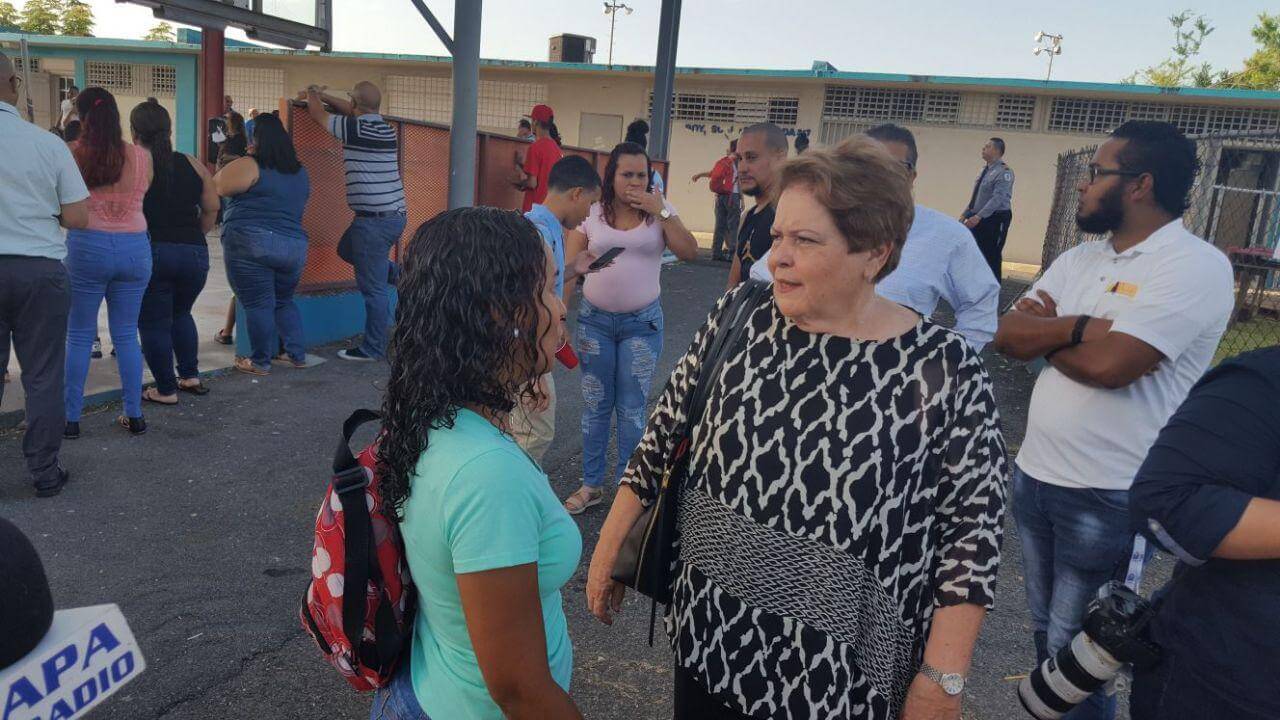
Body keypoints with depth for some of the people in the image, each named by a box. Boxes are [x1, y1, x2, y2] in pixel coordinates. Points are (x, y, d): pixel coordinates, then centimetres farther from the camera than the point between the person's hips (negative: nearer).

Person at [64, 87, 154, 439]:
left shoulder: (72, 154, -5)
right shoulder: (141, 156, 0)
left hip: (87, 246, -2)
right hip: (135, 247, 2)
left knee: (79, 337, 8)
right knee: (126, 335, 11)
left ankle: (71, 419, 13)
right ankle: (134, 415, 15)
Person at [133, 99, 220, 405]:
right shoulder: (192, 164, 5)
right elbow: (212, 208, 6)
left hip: (151, 252, -4)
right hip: (195, 253, 4)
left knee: (153, 323, 9)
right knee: (181, 313, 25)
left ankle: (166, 389, 12)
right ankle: (190, 376, 24)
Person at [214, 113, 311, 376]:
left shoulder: (249, 166, -7)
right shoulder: (301, 173, 14)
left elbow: (215, 186, 1)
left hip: (250, 244, -6)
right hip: (294, 246, 6)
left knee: (258, 305, -1)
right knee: (284, 301, 19)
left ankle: (261, 363, 5)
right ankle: (297, 355, 18)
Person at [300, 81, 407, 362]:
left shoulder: (354, 128, -11)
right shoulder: (385, 128, 9)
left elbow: (317, 113, 9)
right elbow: (352, 111, 30)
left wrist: (312, 95, 30)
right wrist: (324, 96, 39)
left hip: (373, 220, -8)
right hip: (396, 214, 8)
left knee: (373, 287, -1)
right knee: (347, 249, 29)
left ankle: (373, 349, 6)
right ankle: (400, 276, 23)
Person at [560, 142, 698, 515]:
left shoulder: (659, 212, 0)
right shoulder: (591, 213, -1)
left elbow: (690, 252, -12)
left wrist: (661, 212, -17)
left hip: (642, 323, 0)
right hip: (595, 320, 1)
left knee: (632, 409, 6)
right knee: (595, 405, 10)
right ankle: (591, 484, 24)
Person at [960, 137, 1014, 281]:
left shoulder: (1004, 172, -13)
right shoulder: (985, 171, 14)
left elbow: (998, 198, -23)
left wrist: (978, 217, -29)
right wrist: (966, 214, 10)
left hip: (995, 219, -8)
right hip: (979, 220, 8)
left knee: (991, 258, -4)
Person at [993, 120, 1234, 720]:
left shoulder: (1196, 266, -15)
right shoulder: (1079, 259, 8)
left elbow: (1109, 364, -26)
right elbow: (1007, 335, -3)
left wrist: (1045, 334, -8)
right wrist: (1083, 325, -17)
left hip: (1106, 497, -7)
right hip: (1034, 474, 7)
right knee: (1046, 631, 22)